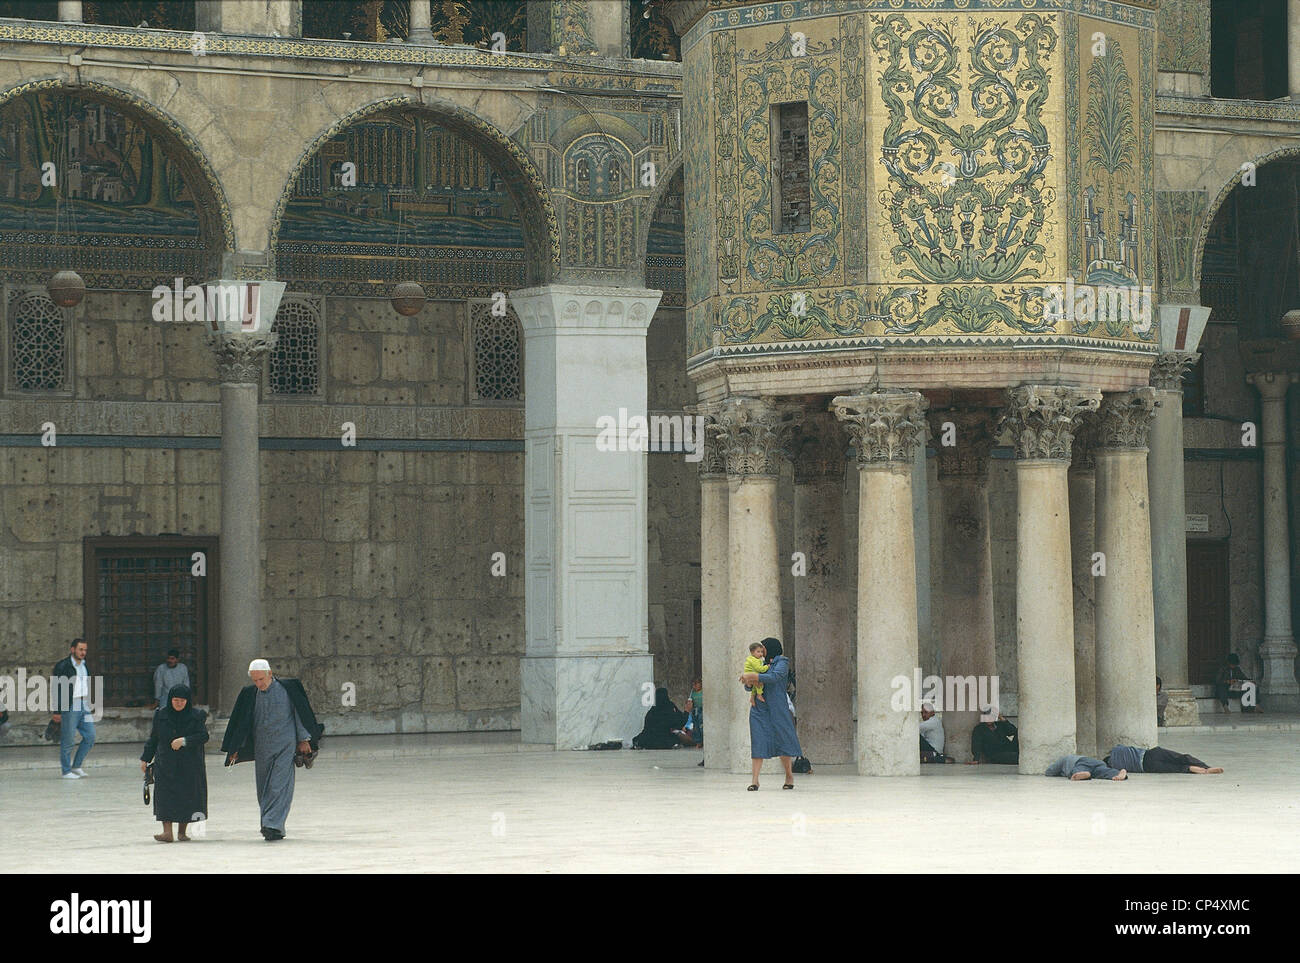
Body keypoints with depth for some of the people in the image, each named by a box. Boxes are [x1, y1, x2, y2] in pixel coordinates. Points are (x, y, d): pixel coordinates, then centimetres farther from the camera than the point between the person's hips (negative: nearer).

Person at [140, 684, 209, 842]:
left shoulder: (196, 716, 0)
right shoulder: (161, 715, 5)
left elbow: (204, 737, -8)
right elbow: (153, 739, 12)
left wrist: (184, 741, -20)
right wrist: (145, 758, 10)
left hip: (190, 765, -1)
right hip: (166, 764, 1)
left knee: (188, 796, 0)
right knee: (165, 796, -10)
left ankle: (182, 832, 10)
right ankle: (167, 831, -14)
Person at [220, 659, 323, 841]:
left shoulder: (288, 688, -2)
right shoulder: (249, 694, 5)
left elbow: (300, 713, 4)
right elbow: (241, 722, 9)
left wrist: (303, 739, 1)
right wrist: (235, 749, 7)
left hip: (285, 746, -4)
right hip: (262, 749, 4)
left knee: (280, 786, -14)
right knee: (264, 790, 6)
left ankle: (273, 825, -22)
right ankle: (274, 829, 14)